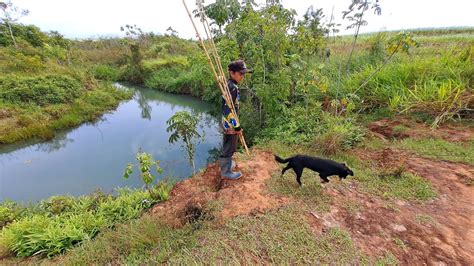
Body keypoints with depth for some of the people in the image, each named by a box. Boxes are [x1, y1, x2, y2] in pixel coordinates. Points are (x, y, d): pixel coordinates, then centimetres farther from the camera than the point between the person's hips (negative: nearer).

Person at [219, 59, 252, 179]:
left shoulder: (228, 84, 6)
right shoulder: (233, 88, -25)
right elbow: (230, 110, -27)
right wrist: (237, 126, -20)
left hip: (226, 122, 9)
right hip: (231, 124, -9)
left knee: (227, 146, 25)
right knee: (229, 148, 6)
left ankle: (226, 163, 44)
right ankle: (226, 171, 22)